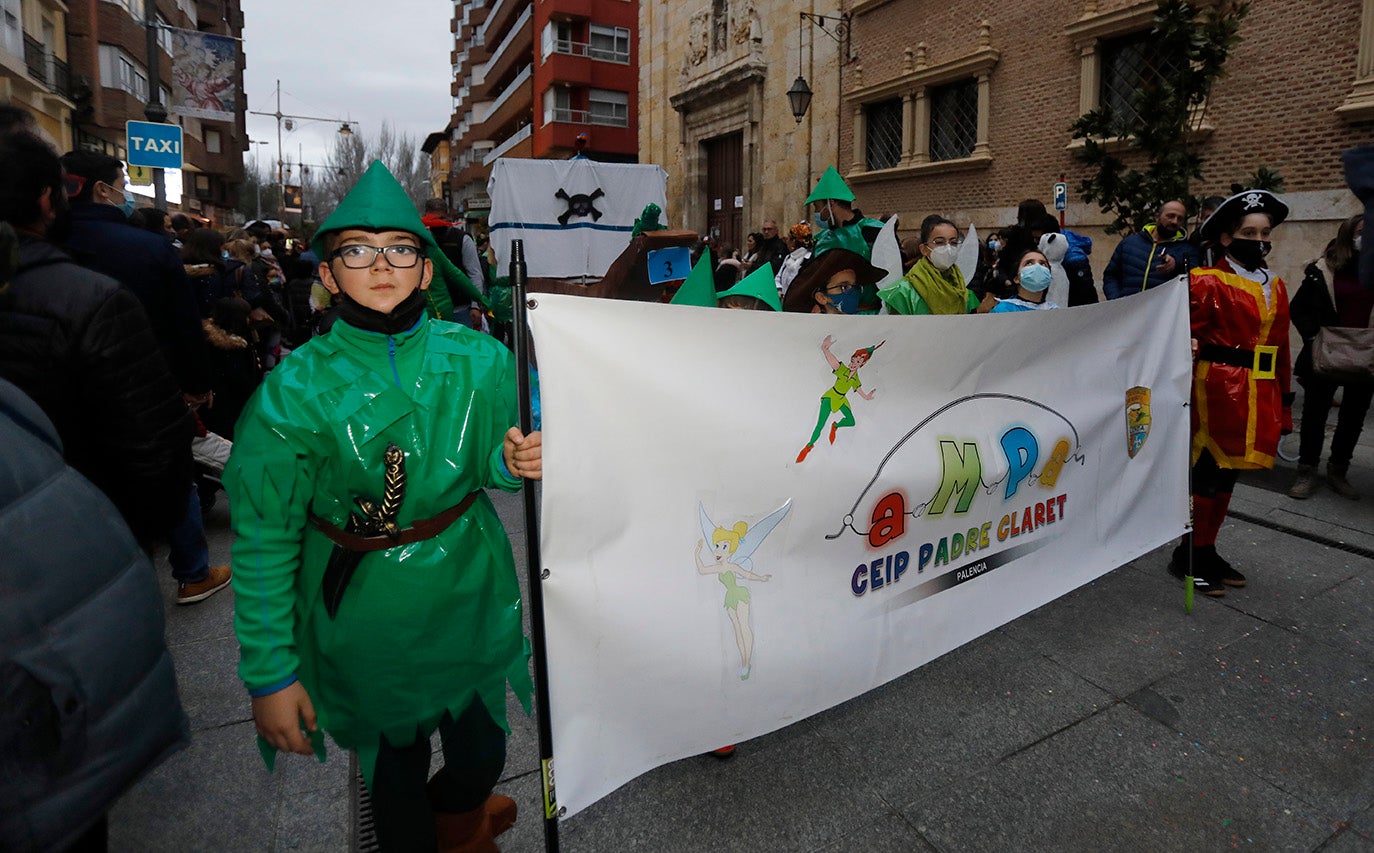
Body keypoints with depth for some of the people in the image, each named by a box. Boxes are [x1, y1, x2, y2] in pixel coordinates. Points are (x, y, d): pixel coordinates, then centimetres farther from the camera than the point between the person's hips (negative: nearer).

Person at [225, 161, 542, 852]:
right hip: (367, 621, -2)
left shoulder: (480, 359, -7)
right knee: (395, 767, 18)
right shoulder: (294, 391, -14)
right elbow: (264, 540, -9)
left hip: (470, 598, 3)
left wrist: (515, 463, -18)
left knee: (482, 753, 22)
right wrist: (269, 672, -8)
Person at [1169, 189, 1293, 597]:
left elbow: (1281, 350, 16)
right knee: (1207, 472, -2)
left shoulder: (1276, 287, 14)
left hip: (1258, 398, 7)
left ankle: (1207, 550, 26)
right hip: (1219, 391, -7)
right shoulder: (1208, 282, -8)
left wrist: (1283, 403, 15)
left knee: (1227, 473, 14)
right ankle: (1188, 556, 11)